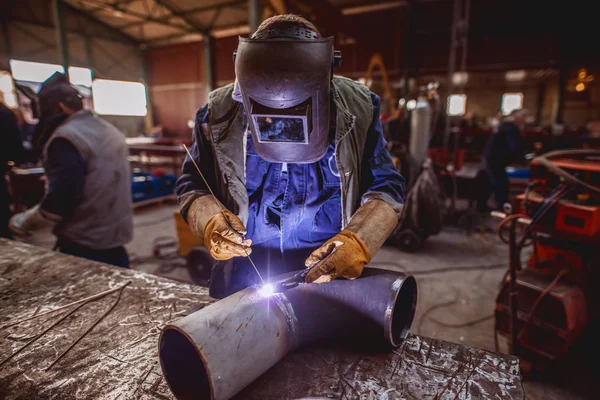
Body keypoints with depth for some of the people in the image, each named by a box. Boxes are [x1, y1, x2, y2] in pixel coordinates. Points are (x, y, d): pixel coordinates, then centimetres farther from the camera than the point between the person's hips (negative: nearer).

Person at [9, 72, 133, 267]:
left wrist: (23, 221, -6)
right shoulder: (109, 130, 11)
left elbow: (61, 197, -21)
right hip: (116, 232, 8)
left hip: (85, 241, -8)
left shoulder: (66, 138, -17)